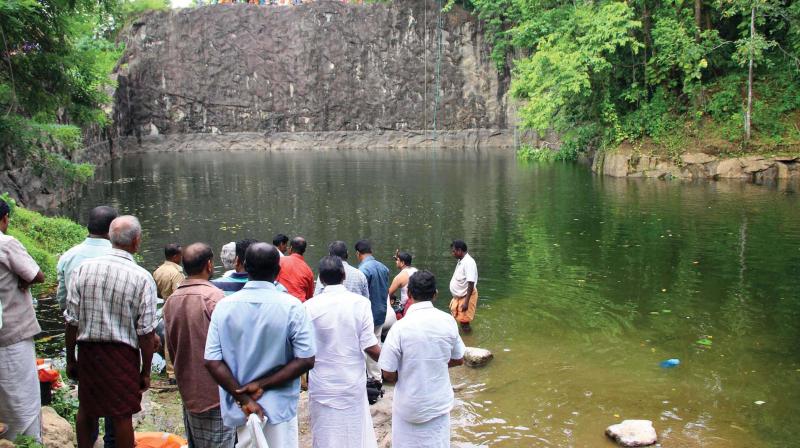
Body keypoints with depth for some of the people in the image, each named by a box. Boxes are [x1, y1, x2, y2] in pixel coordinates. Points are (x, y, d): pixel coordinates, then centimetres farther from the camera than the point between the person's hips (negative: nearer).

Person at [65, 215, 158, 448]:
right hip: (123, 355, -3)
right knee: (122, 416, 8)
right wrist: (146, 372, -1)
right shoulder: (142, 278, -13)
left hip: (87, 351, 4)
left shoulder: (83, 269, -4)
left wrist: (70, 359, 11)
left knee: (86, 409, 21)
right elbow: (146, 333, -11)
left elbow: (72, 321, 0)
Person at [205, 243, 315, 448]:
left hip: (240, 408, 3)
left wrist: (243, 398, -9)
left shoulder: (224, 306, -6)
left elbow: (212, 361, -8)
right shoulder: (292, 306, -12)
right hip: (279, 406, -2)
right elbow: (306, 360, -15)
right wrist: (262, 384, -13)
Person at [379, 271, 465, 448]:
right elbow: (458, 359, 5)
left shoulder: (400, 327, -20)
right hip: (439, 403, 3)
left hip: (409, 406, -3)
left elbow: (388, 374, -14)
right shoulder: (448, 321, -9)